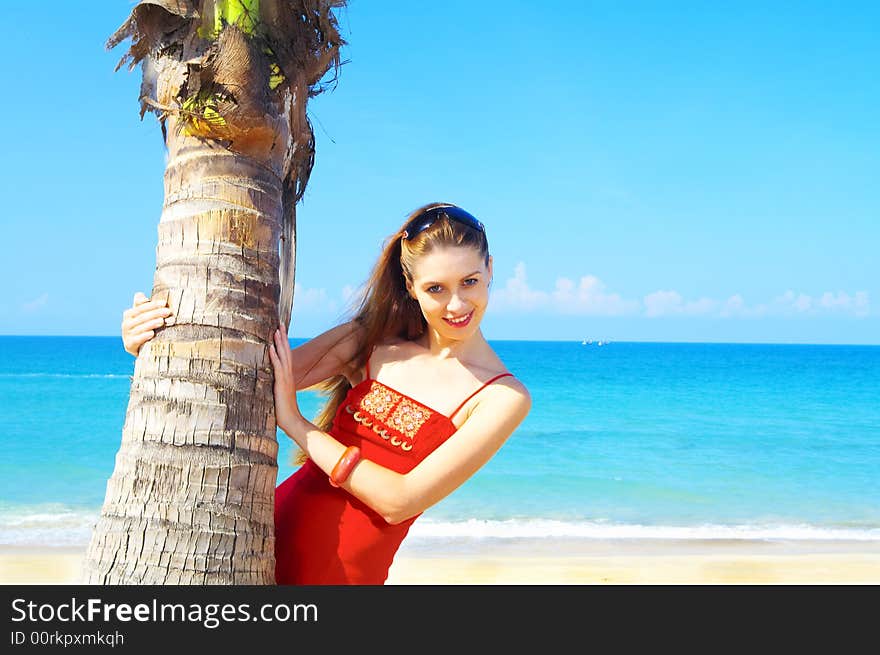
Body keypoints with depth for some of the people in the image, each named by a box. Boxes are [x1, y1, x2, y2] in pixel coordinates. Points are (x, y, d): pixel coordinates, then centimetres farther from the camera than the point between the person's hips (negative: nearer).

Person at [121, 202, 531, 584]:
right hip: (274, 531, 3)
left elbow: (401, 501, -13)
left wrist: (294, 422, -11)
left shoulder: (505, 398, -6)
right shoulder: (373, 338, 7)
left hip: (343, 573, -3)